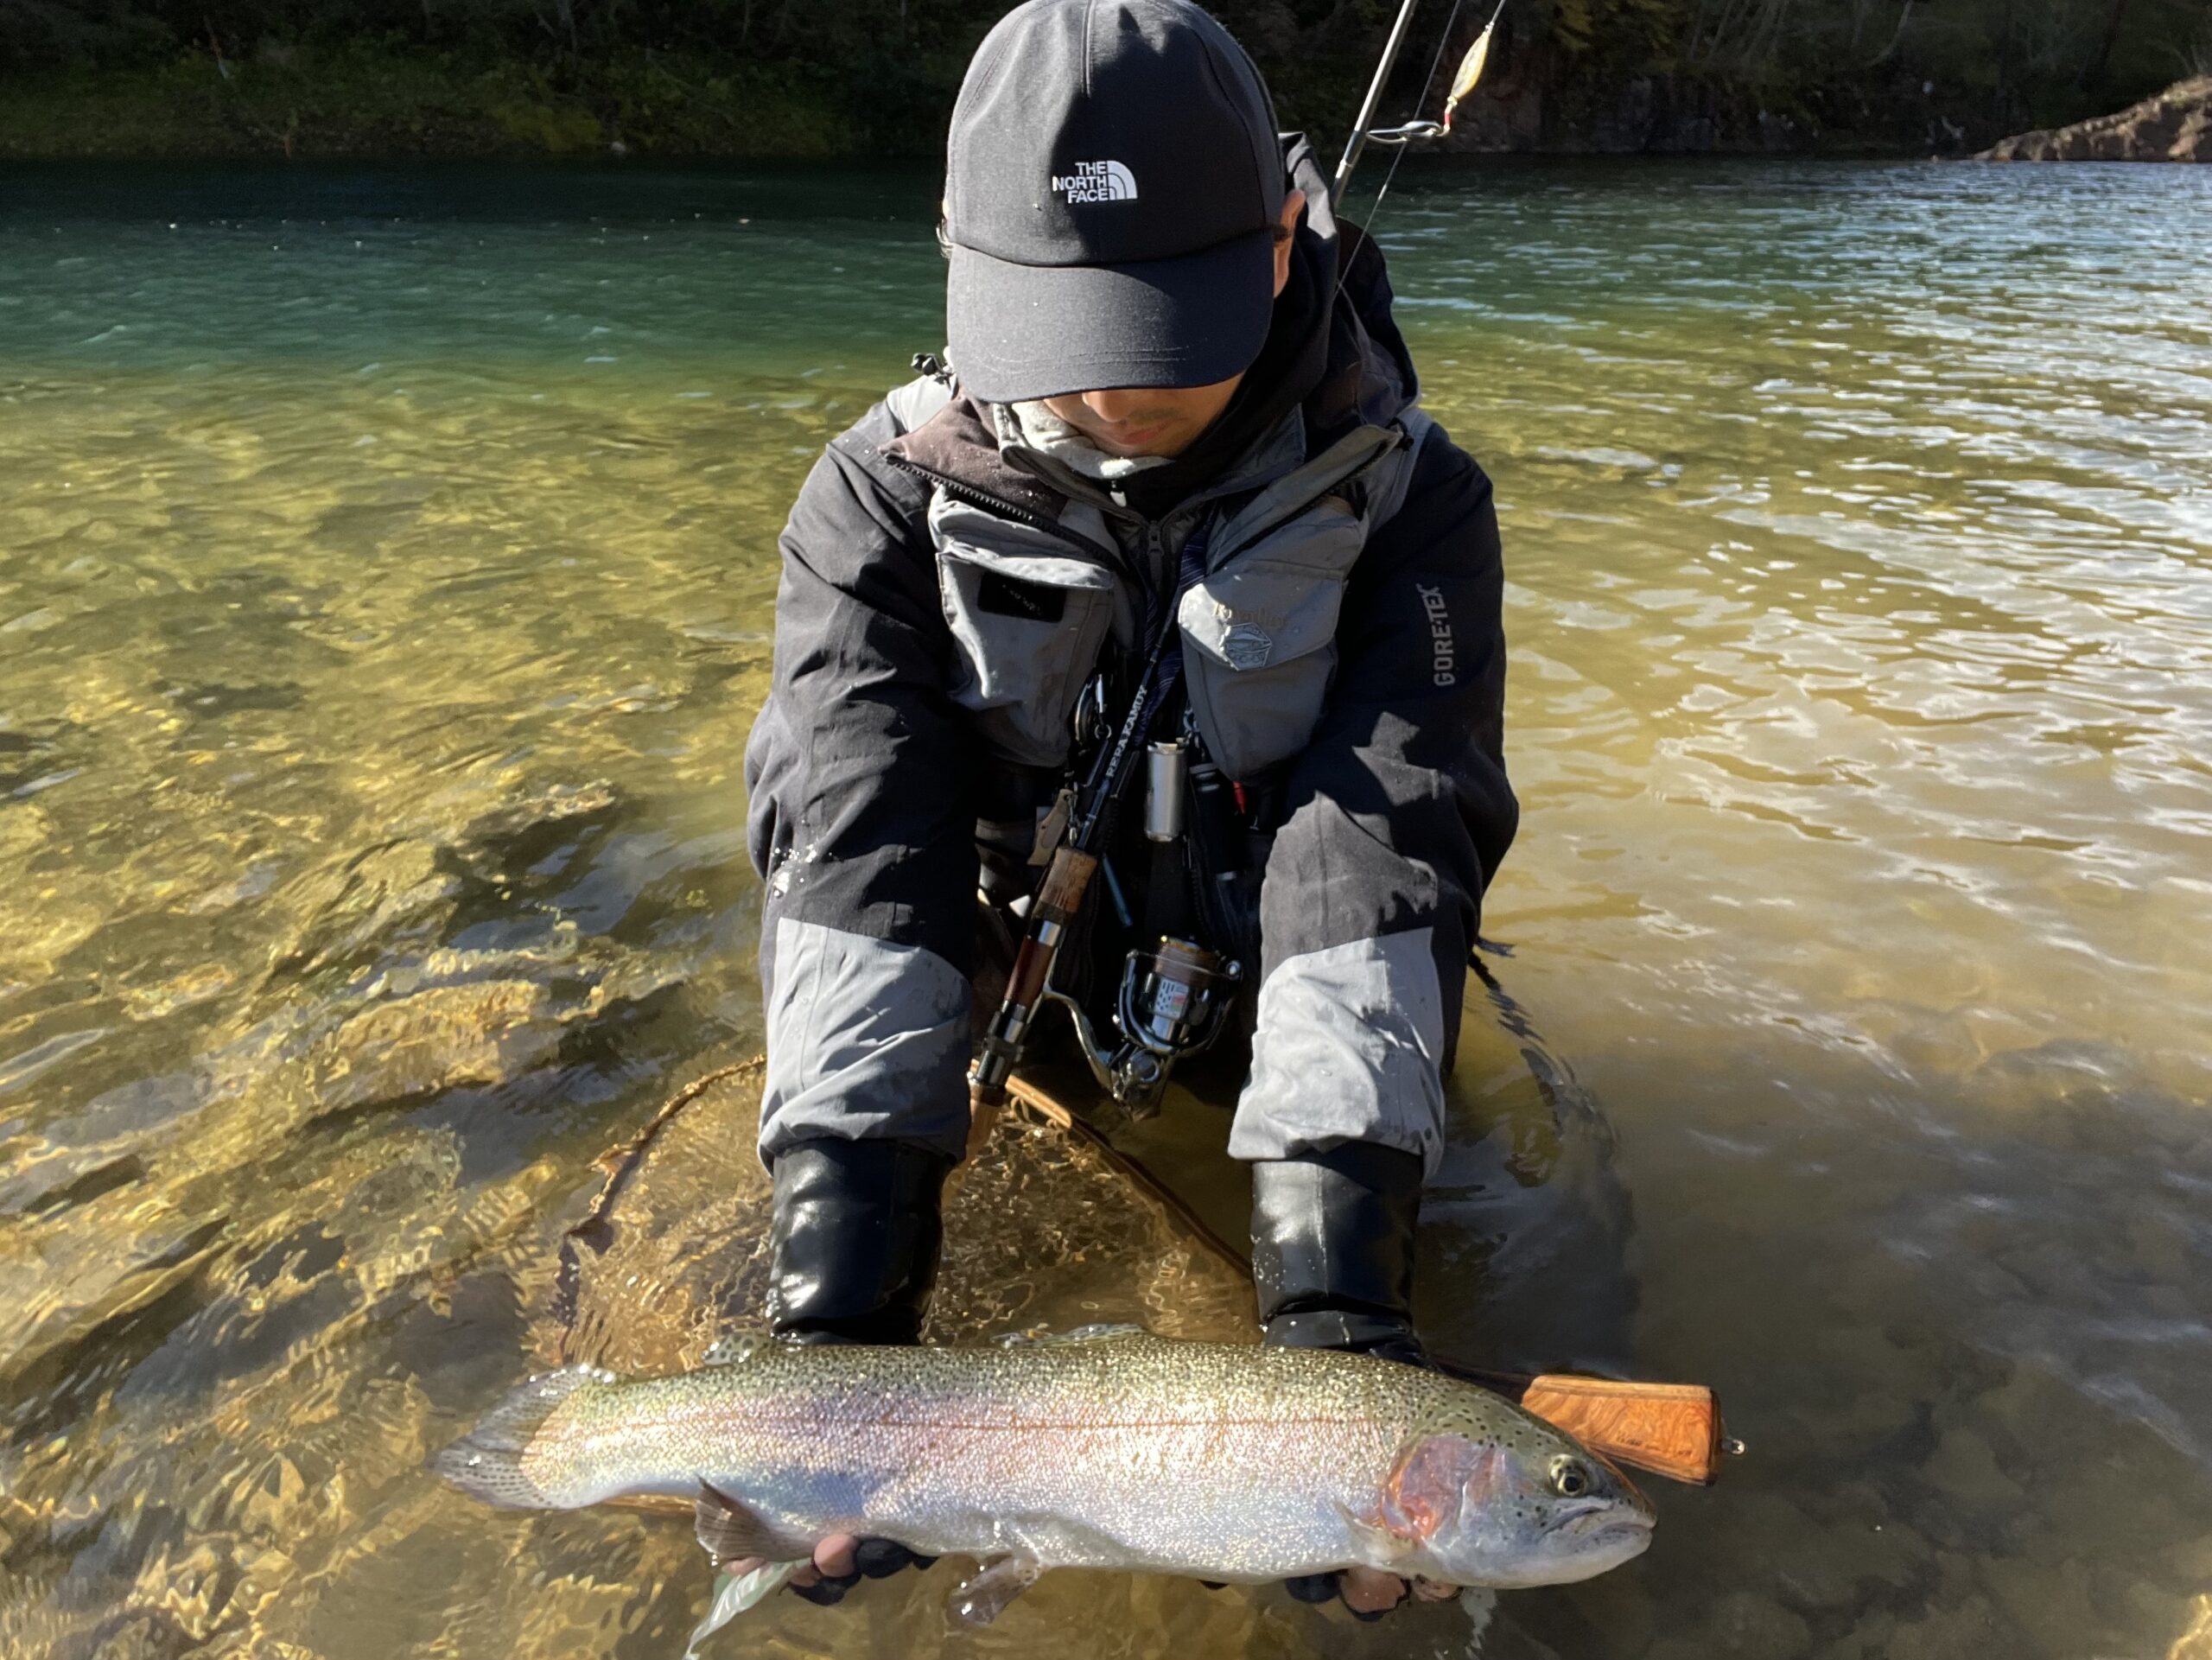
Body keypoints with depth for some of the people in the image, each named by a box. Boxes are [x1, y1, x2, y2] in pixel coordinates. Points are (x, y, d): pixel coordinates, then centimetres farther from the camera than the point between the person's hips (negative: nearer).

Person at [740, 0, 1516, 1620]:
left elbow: (1382, 836, -32)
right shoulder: (892, 489, -18)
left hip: (1268, 974, 0)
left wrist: (1334, 1306, -43)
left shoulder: (1406, 496, -20)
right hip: (1034, 959, 1)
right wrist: (839, 1314, -41)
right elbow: (857, 844, -31)